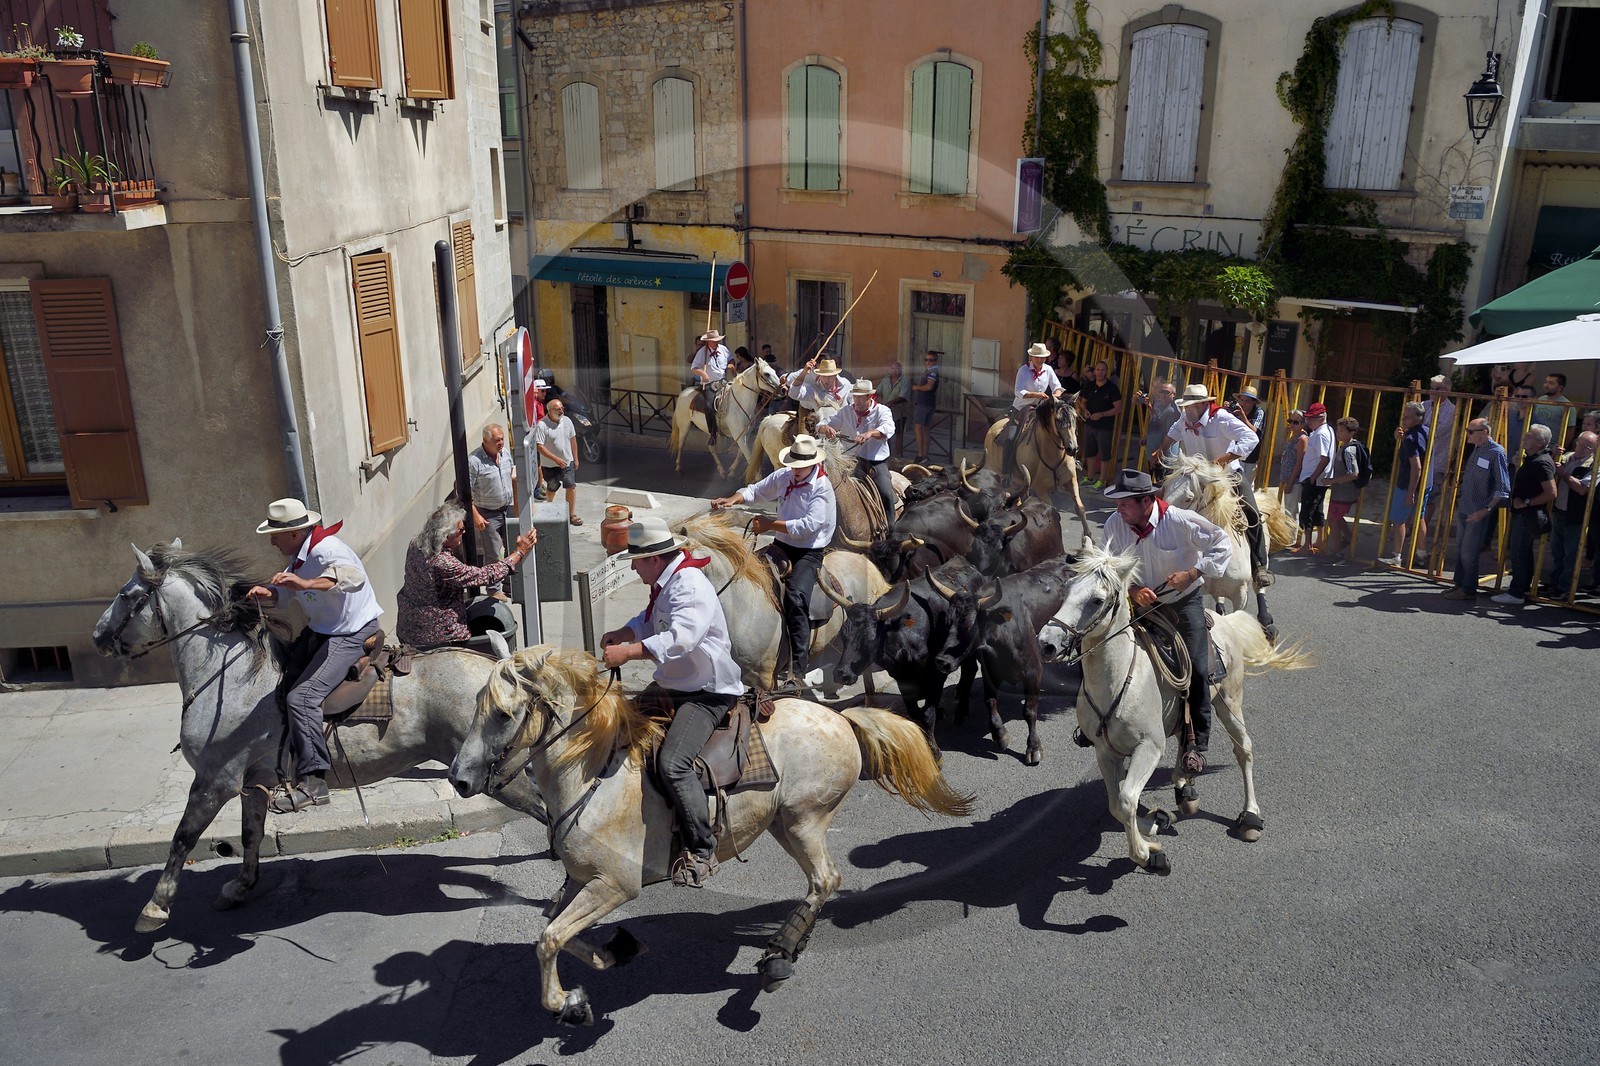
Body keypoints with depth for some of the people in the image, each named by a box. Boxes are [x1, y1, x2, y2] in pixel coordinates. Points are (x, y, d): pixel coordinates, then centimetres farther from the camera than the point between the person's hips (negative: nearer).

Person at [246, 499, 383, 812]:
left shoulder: (326, 550, -25)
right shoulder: (299, 556, 6)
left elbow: (355, 577, -44)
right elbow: (283, 591, 13)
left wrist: (306, 583, -54)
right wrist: (266, 593, -10)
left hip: (351, 635, -11)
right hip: (319, 630, 11)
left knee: (302, 696, -22)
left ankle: (313, 783, -16)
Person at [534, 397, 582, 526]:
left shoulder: (567, 421, -2)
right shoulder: (542, 425, -19)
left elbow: (573, 440, 9)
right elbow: (539, 446, -22)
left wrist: (575, 459, 11)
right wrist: (556, 459, -27)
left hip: (567, 461, 3)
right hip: (550, 464, -3)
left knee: (571, 486, -5)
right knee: (552, 489, 14)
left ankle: (572, 514, 3)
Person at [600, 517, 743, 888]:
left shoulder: (690, 587, -23)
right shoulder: (665, 583, 10)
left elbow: (679, 639, -38)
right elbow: (650, 620, 28)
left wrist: (628, 652, -36)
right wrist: (623, 634, 9)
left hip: (707, 694, -11)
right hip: (671, 686, 11)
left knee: (672, 762, -27)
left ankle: (701, 850, -16)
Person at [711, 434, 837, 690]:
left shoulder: (823, 488, -14)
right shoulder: (783, 476, 5)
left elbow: (808, 526, -23)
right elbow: (755, 490, 17)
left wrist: (771, 524, -18)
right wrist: (734, 499, -4)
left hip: (809, 552, -8)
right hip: (782, 546, 8)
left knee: (795, 598, -27)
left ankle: (798, 674, -28)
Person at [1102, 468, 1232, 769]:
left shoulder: (1180, 521, -23)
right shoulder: (1115, 524, -13)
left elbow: (1222, 546, -16)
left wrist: (1191, 574, -27)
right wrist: (1131, 590, -27)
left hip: (1184, 600, -3)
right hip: (1141, 602, 3)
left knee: (1196, 669, -12)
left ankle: (1197, 743, 0)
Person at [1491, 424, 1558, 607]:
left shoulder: (1541, 463, -21)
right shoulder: (1531, 458, 9)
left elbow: (1551, 493, -26)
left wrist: (1526, 502, -20)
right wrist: (1519, 464, 10)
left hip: (1529, 514, -11)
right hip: (1523, 513, 11)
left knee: (1519, 552, -7)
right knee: (1523, 551, 20)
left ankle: (1516, 594, -3)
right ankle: (1523, 586, 32)